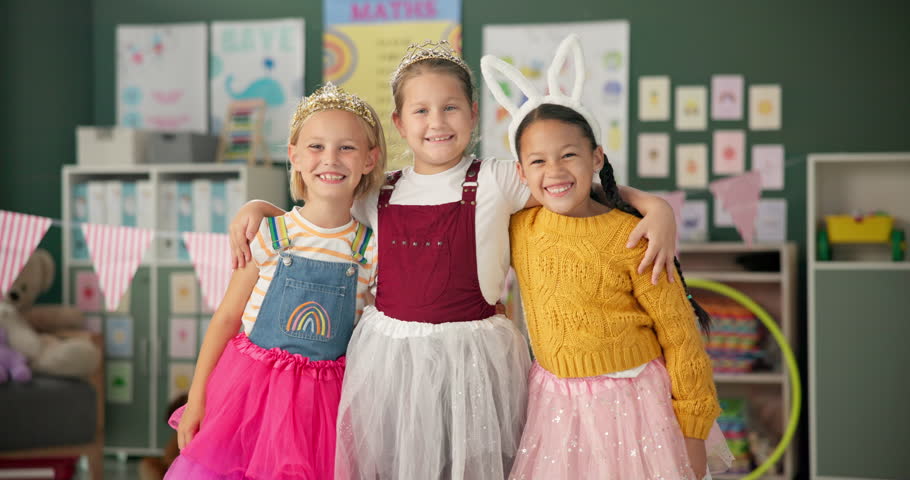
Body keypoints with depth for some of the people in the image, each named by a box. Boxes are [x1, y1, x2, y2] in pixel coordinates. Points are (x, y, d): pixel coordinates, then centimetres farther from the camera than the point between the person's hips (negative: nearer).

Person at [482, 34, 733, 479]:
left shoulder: (631, 237, -15)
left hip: (631, 402, -4)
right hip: (555, 404, 4)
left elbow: (680, 336, -10)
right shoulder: (517, 227, -4)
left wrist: (693, 430, -7)